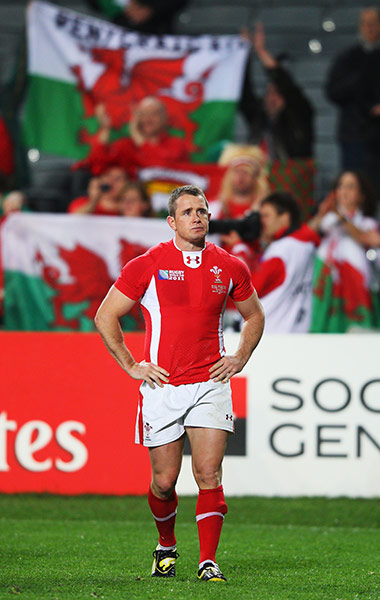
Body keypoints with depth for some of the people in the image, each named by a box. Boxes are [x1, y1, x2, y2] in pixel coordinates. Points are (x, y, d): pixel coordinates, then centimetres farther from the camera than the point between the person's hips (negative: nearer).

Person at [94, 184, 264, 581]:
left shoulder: (229, 268, 5)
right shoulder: (147, 266, -3)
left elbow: (254, 315, 23)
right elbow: (105, 316, 4)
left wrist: (240, 358, 10)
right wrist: (131, 366, 0)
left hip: (210, 382, 1)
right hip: (162, 385, -1)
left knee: (209, 474, -11)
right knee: (164, 481, 5)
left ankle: (208, 562, -7)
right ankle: (166, 546, 30)